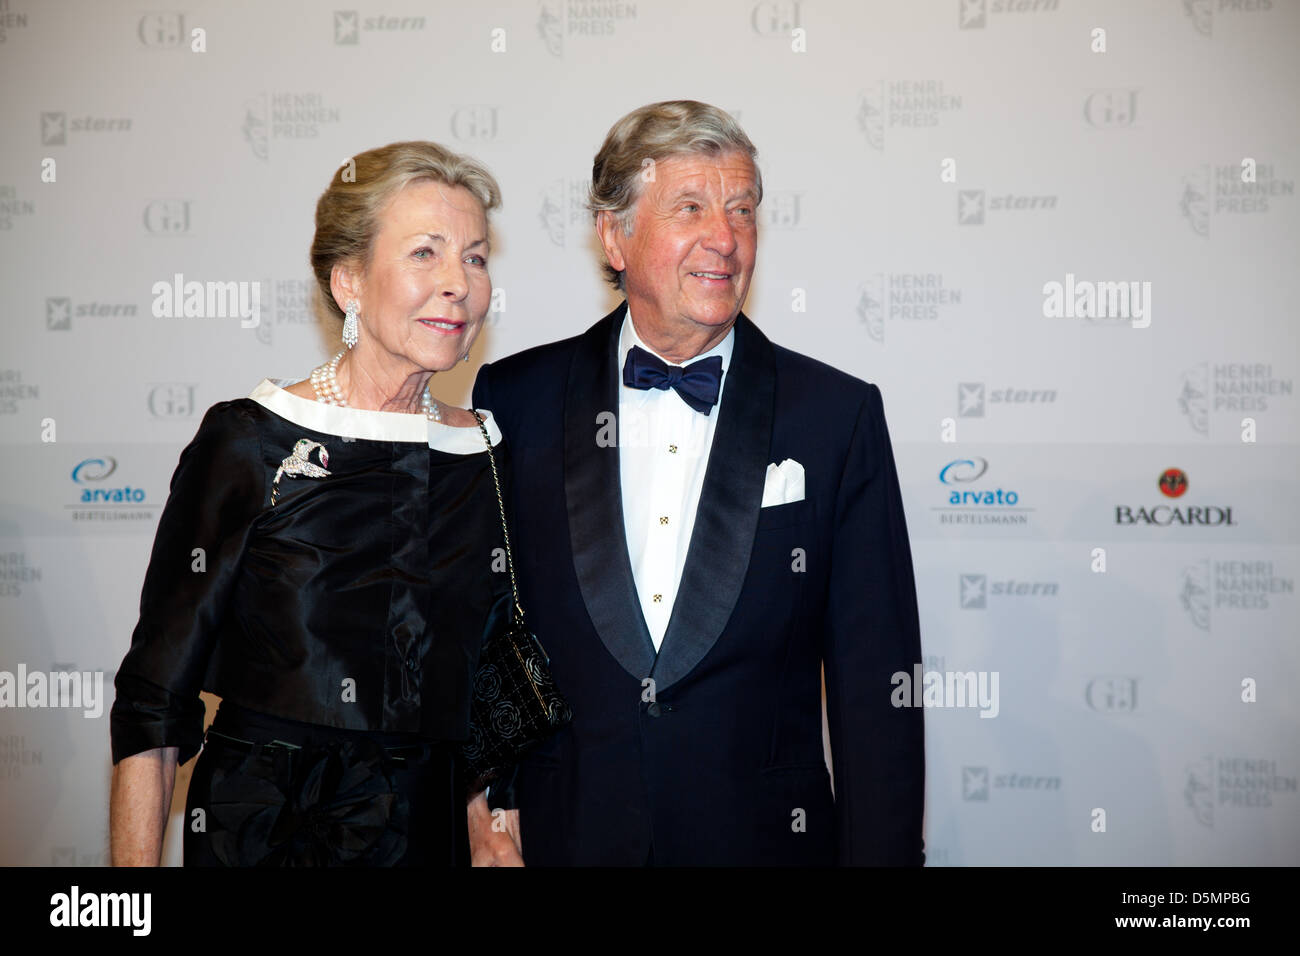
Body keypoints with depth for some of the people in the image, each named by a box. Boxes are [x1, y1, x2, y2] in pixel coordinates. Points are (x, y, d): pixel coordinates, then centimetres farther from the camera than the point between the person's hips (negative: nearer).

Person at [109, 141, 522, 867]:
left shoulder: (489, 455, 2)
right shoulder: (251, 444, -8)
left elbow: (495, 694, 10)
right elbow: (155, 697, -7)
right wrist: (132, 887, -11)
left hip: (430, 832, 4)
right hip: (263, 831, -3)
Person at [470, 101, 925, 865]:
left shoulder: (837, 415, -3)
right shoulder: (516, 402, -1)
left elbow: (878, 684, -4)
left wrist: (881, 850, -9)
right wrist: (493, 811, -4)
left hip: (765, 833, 0)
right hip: (561, 836, 1)